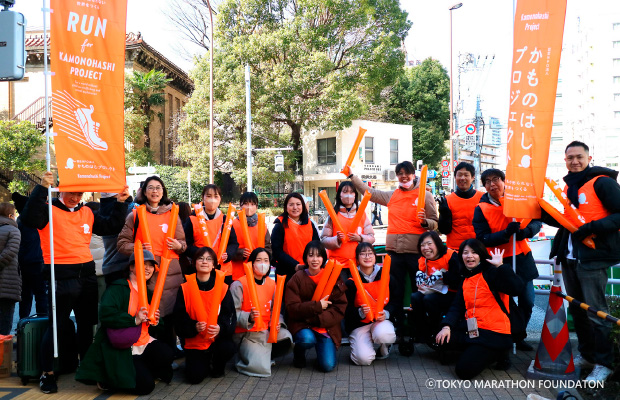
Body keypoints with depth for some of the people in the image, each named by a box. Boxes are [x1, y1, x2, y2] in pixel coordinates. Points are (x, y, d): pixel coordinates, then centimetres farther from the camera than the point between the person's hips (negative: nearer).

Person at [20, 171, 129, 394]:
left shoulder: (88, 213, 12)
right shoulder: (49, 210, -4)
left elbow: (111, 227, 15)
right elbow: (29, 219, -24)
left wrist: (120, 204, 6)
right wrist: (42, 189, -30)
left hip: (86, 273, 6)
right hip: (61, 275, -6)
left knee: (86, 323, 16)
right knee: (57, 325, 0)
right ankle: (47, 373, 16)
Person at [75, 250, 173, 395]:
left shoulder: (148, 293, 18)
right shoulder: (117, 288, -9)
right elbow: (106, 315, -27)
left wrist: (154, 322, 5)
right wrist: (135, 320, -25)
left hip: (144, 343, 7)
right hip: (121, 349, -7)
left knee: (166, 355, -24)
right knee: (145, 386, -18)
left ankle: (143, 371, 7)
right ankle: (110, 378, 10)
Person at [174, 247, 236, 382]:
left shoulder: (223, 288, -2)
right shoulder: (185, 288, -2)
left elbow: (230, 315, -5)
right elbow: (179, 318, -5)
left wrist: (220, 328, -26)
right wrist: (194, 327, -24)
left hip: (218, 337, 1)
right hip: (194, 342, -1)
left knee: (228, 348, -31)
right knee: (195, 377, -18)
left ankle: (217, 367, 7)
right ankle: (205, 363, 21)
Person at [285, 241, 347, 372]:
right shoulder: (297, 279, -4)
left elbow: (340, 307, -4)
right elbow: (292, 308, -10)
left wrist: (318, 319, -15)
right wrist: (317, 306, -18)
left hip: (327, 327, 1)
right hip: (302, 325, -1)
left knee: (328, 365, -16)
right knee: (307, 339, -35)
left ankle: (323, 350, 21)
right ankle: (298, 353, 3)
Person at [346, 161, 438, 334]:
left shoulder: (425, 196, 1)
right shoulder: (392, 196, 14)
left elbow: (435, 223, -2)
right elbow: (369, 192, 20)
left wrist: (425, 221, -22)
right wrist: (351, 175, 20)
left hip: (416, 250, -4)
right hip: (394, 250, 4)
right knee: (395, 291, 11)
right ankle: (397, 326, 23)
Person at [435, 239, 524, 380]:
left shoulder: (490, 273, -8)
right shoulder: (466, 280, 14)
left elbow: (517, 288, -24)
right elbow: (456, 307, 7)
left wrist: (500, 266, -26)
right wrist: (447, 326, -8)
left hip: (493, 333, -7)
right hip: (469, 329, 7)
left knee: (464, 371, -15)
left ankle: (498, 353, 9)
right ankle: (474, 350, 8)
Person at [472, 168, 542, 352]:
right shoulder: (481, 209, -7)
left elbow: (537, 221, 2)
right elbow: (482, 239, -13)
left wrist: (527, 230, -20)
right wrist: (506, 233, -27)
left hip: (523, 258, 3)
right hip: (500, 261, -3)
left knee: (527, 302, 9)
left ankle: (519, 336, 29)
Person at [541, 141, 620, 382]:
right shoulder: (569, 186, 15)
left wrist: (593, 227, -23)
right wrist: (543, 214, 8)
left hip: (592, 257, -8)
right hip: (569, 257, 8)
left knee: (596, 311, -2)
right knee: (577, 308, 15)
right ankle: (587, 354, 30)